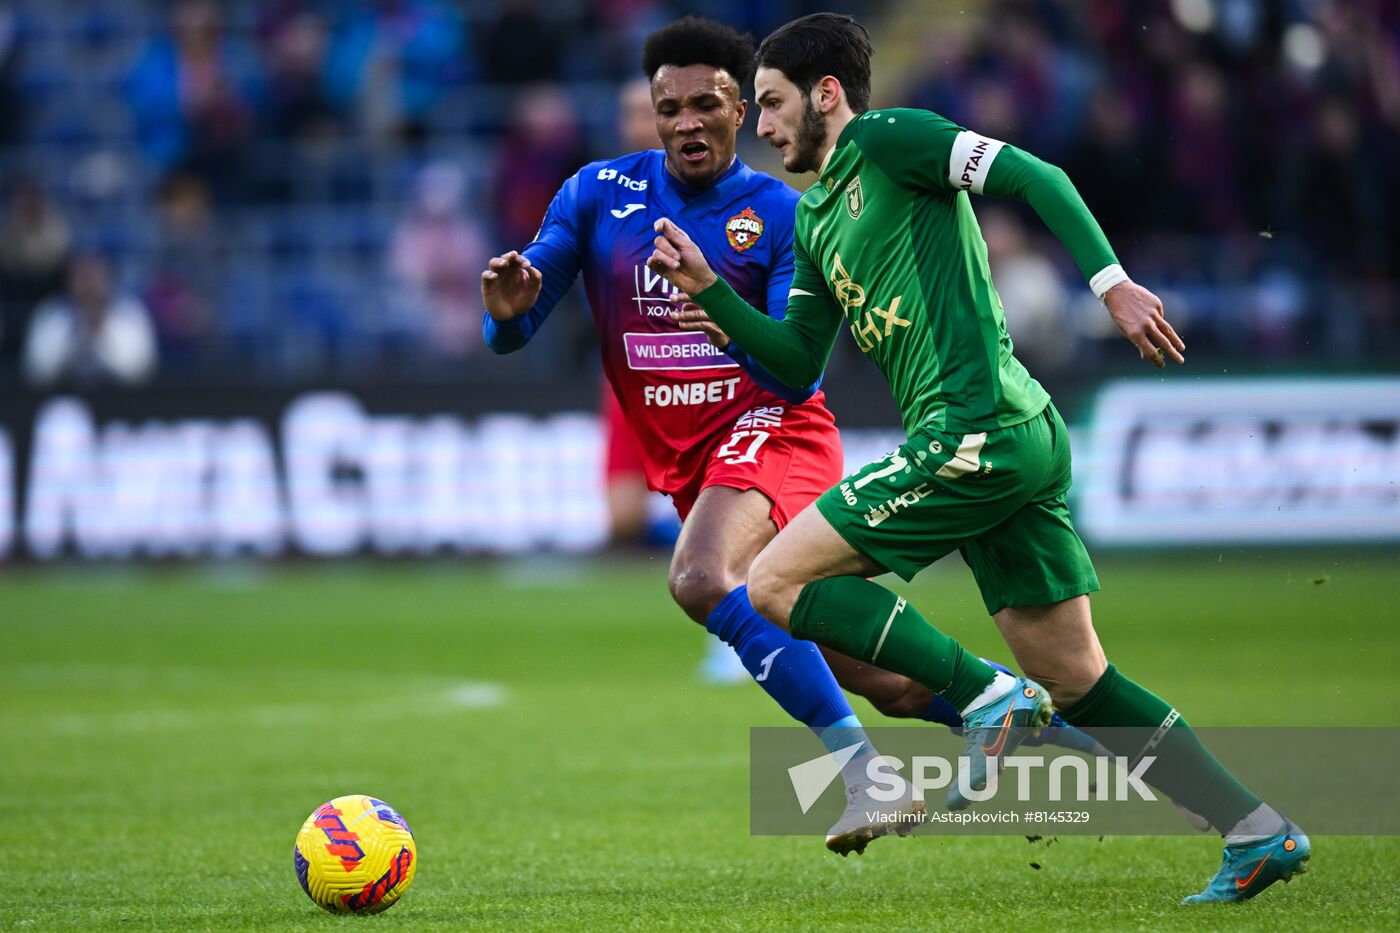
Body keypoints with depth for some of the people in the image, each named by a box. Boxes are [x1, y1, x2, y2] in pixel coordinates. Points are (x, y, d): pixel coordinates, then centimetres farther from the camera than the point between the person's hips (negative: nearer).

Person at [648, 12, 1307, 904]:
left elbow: (1034, 177, -11)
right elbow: (797, 363, 25)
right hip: (1024, 439, 9)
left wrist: (1113, 282, -21)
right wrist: (709, 290, 14)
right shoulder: (815, 219, 24)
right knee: (1074, 678, 8)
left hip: (977, 428, -9)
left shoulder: (887, 140, -2)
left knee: (776, 581, -7)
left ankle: (989, 698, -12)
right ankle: (1259, 833, 6)